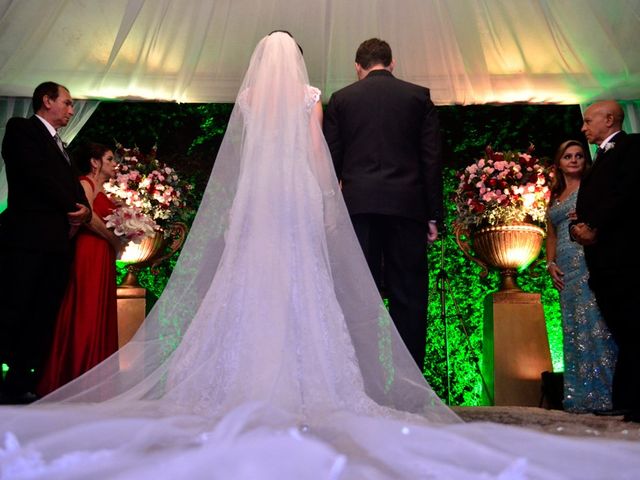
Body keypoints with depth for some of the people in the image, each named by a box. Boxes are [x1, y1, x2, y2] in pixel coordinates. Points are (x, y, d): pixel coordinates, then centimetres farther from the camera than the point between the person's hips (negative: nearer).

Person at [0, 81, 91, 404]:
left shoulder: (59, 146, 28)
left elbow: (75, 189, 19)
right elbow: (37, 175, -10)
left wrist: (83, 211, -2)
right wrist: (72, 209, -6)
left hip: (58, 241, 8)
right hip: (28, 237, -8)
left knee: (43, 317, 4)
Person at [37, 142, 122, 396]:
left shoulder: (101, 190, 23)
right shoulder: (86, 183, -3)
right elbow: (88, 216, -18)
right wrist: (115, 240, -10)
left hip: (102, 258, 9)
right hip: (88, 254, -9)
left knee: (99, 316, 7)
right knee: (84, 314, -8)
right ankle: (73, 378, -2)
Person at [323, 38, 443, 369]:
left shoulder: (341, 99, 10)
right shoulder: (418, 96, 9)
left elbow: (331, 160, 6)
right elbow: (432, 159, 4)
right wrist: (433, 215, 6)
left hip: (358, 205, 1)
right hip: (406, 205, 0)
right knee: (409, 296, 3)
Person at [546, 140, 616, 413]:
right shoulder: (555, 197, 23)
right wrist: (550, 264, 9)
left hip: (589, 262, -6)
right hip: (566, 270, 6)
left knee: (593, 324, -12)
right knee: (573, 330, 4)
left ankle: (603, 394, -8)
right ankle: (582, 398, 8)